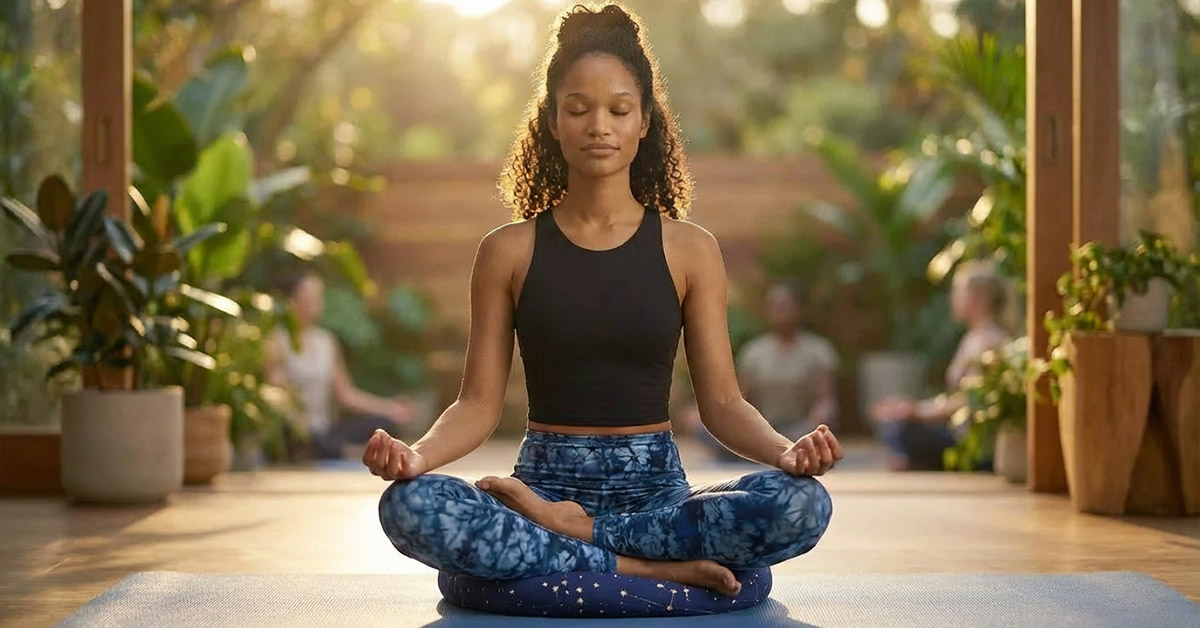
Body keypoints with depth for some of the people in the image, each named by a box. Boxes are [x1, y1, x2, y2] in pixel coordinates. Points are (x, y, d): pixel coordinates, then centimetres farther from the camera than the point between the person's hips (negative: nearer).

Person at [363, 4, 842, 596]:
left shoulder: (689, 250, 6)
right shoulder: (509, 251, 6)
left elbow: (722, 401, 3)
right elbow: (479, 402, 2)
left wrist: (784, 451, -19)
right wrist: (417, 453, -19)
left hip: (655, 486, 1)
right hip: (547, 477, -1)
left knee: (803, 504, -30)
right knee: (407, 505, -32)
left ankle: (563, 528, -18)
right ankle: (649, 569, -28)